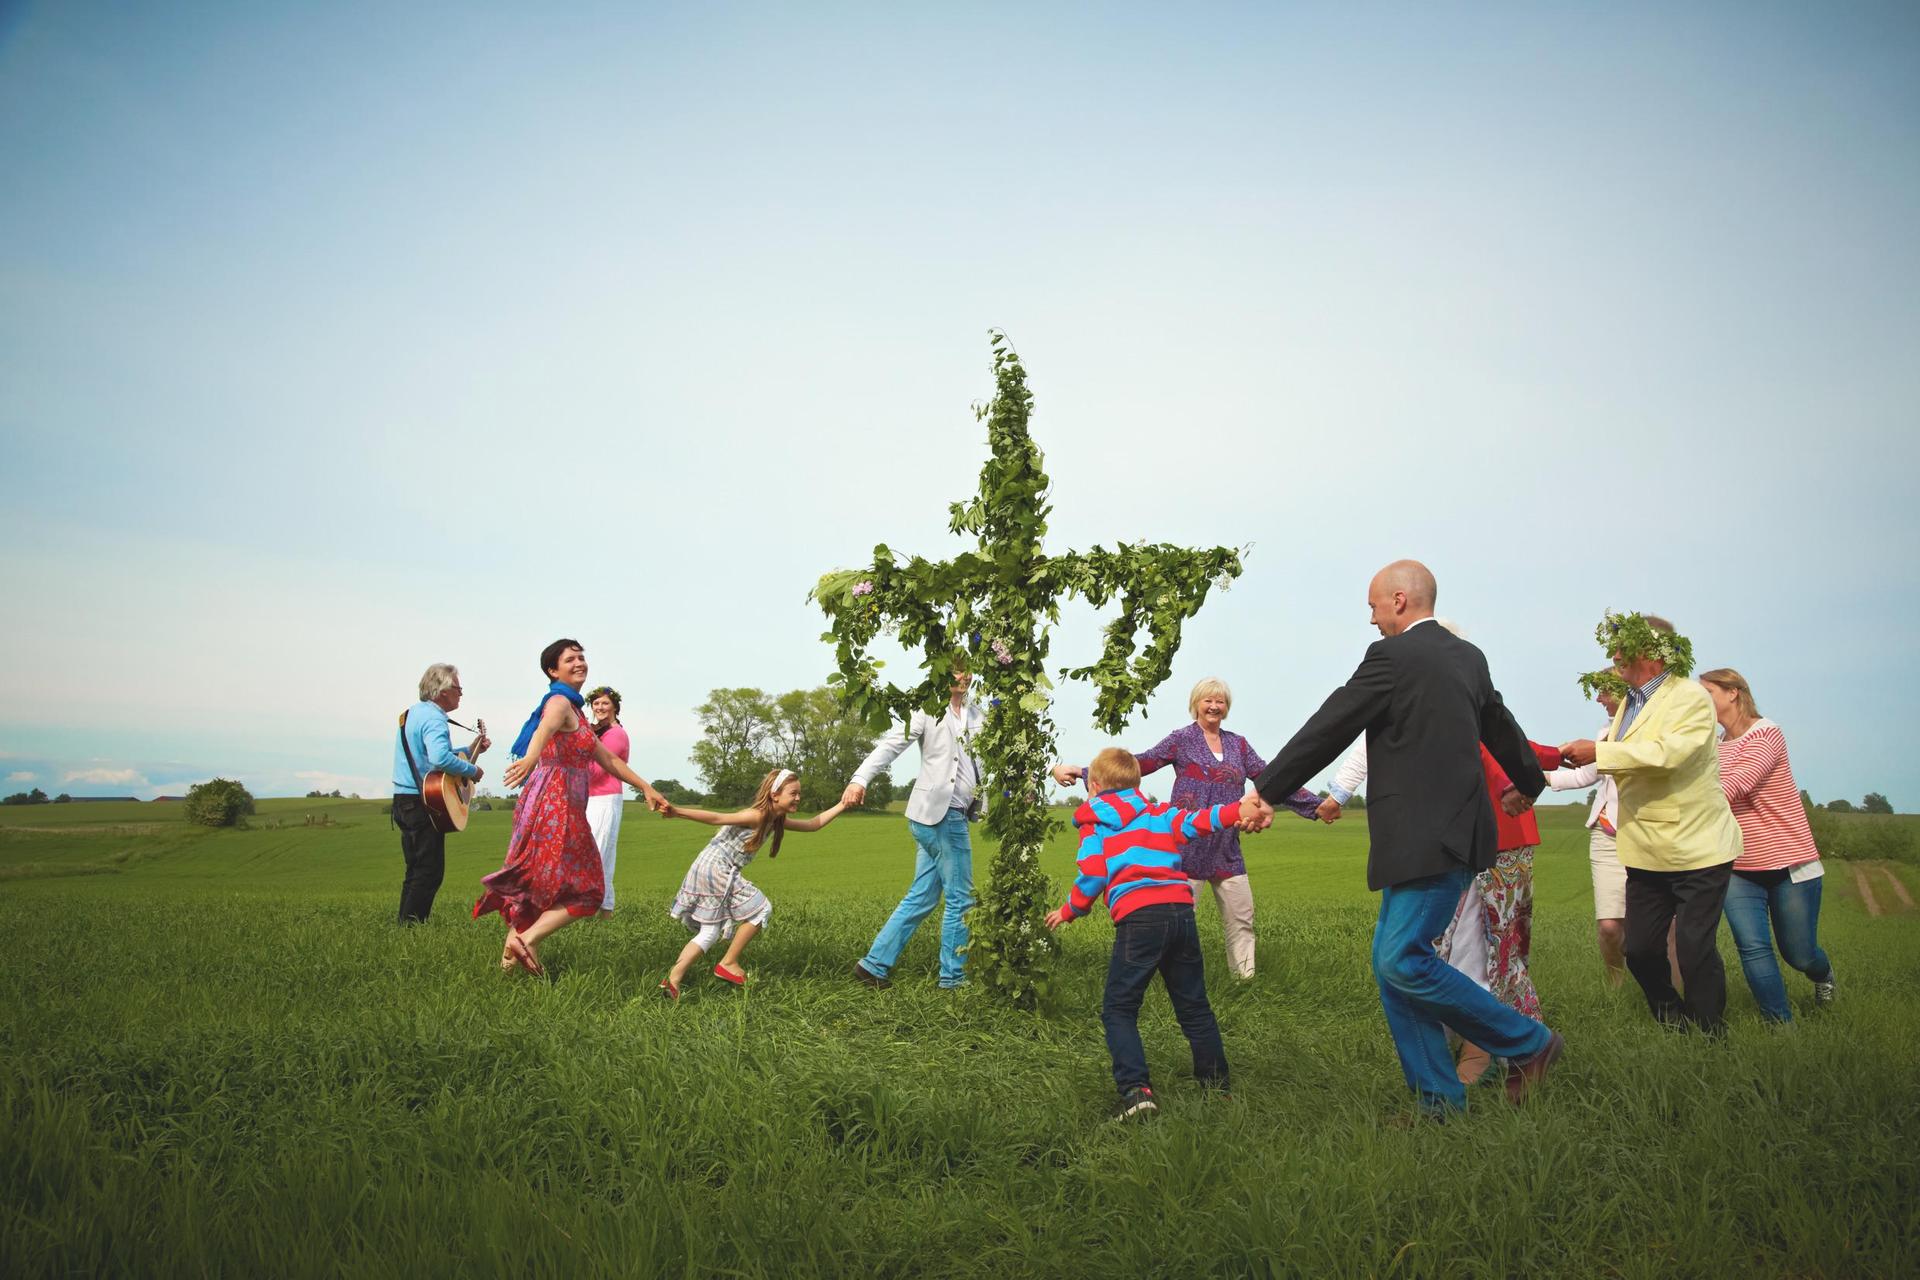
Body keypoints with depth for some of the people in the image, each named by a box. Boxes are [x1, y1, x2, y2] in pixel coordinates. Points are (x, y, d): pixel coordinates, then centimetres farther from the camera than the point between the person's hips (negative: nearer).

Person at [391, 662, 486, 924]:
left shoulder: (413, 712, 15)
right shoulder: (434, 718, -17)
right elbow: (440, 758, -34)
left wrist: (471, 750, 20)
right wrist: (473, 770, -20)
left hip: (404, 801, 10)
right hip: (422, 803, -10)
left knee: (416, 870, 17)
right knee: (429, 872, -6)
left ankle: (406, 923, 20)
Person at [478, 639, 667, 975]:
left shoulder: (575, 709, 21)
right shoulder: (560, 702, -8)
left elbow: (608, 759, 24)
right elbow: (545, 728, -34)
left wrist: (646, 787, 20)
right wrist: (531, 757, -55)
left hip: (561, 805, 9)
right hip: (555, 804, -9)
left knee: (536, 885, 13)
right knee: (583, 890, -5)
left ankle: (512, 952, 17)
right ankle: (527, 939, -8)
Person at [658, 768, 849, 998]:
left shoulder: (777, 821, 11)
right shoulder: (756, 816, -16)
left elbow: (813, 824, 17)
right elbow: (716, 818, -21)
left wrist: (841, 806, 15)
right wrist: (677, 812, -26)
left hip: (709, 870, 9)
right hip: (716, 869, -9)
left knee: (709, 933, 11)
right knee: (761, 909, -2)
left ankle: (673, 979, 0)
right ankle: (728, 964, 5)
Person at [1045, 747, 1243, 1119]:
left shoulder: (1094, 823, 11)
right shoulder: (1159, 813, 22)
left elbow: (1092, 876, 2)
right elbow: (1198, 821, 7)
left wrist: (1068, 911, 16)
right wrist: (1240, 810, 5)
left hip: (1138, 917, -5)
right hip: (1180, 908, 5)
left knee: (1118, 1009, 1)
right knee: (1194, 1005, 20)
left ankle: (1135, 1089, -13)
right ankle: (1215, 1078, 27)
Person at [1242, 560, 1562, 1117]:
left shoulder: (1393, 655, -10)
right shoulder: (1467, 656, 17)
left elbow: (1328, 729, -9)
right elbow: (1501, 727, 32)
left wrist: (1265, 793, -2)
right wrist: (1530, 783, 51)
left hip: (1430, 839, -10)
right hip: (1447, 832, 10)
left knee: (1401, 960, -10)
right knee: (1393, 961, 10)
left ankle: (1529, 1043, 3)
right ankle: (1437, 1099, 13)